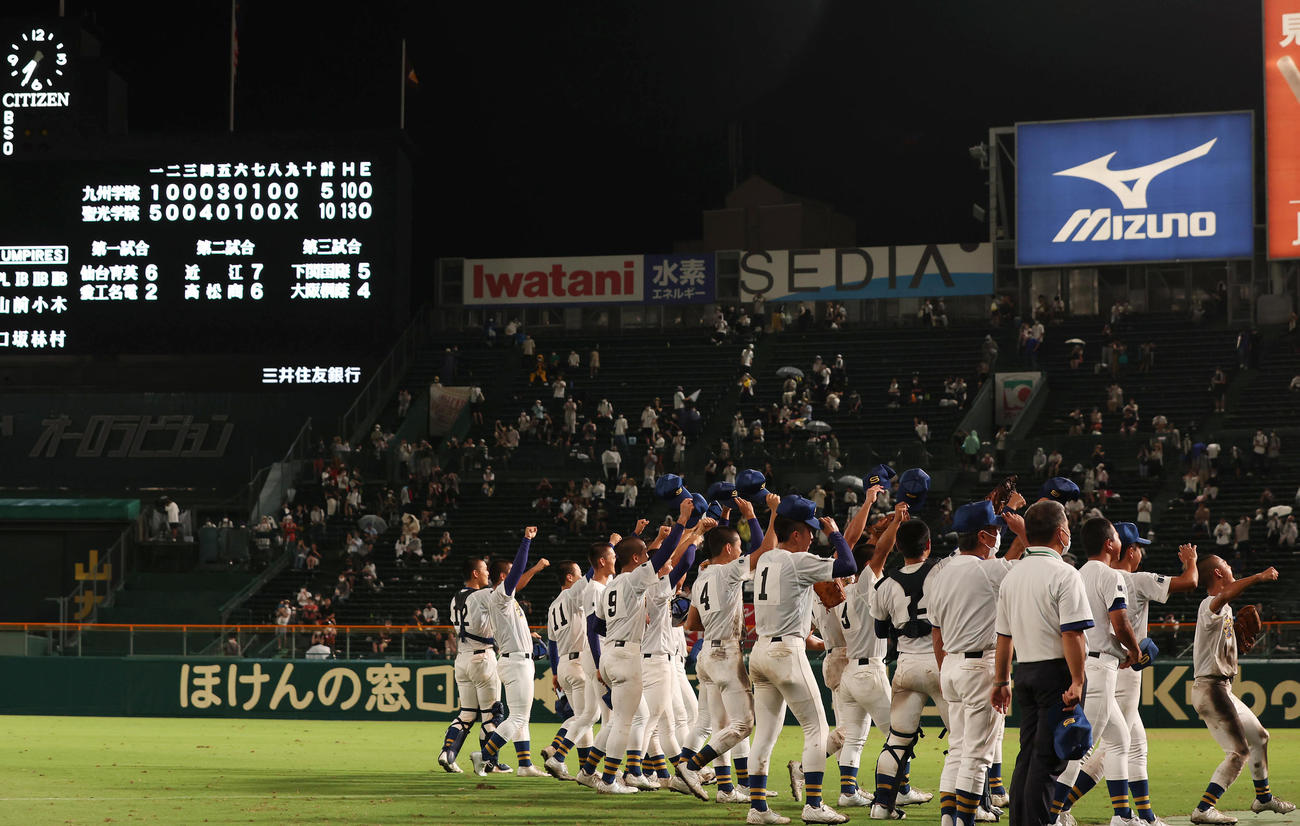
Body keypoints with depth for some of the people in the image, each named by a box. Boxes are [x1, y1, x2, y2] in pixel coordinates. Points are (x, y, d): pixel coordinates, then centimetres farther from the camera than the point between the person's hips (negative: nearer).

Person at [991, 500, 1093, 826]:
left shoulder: (1012, 576, 12)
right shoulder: (1064, 574, -11)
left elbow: (1004, 636, 16)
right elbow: (1072, 633, -18)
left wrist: (1001, 681, 22)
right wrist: (1076, 682, -19)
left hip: (1024, 672, 7)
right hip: (1057, 673, -7)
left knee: (1028, 755, 12)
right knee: (1049, 759, -7)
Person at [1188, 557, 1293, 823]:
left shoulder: (1225, 610, 17)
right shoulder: (1210, 605, -16)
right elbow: (1225, 595, -38)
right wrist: (1259, 577, -43)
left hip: (1223, 689, 11)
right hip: (1210, 688, -11)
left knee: (1259, 737, 24)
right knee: (1239, 752, -16)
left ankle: (1262, 797, 40)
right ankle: (1203, 810, -20)